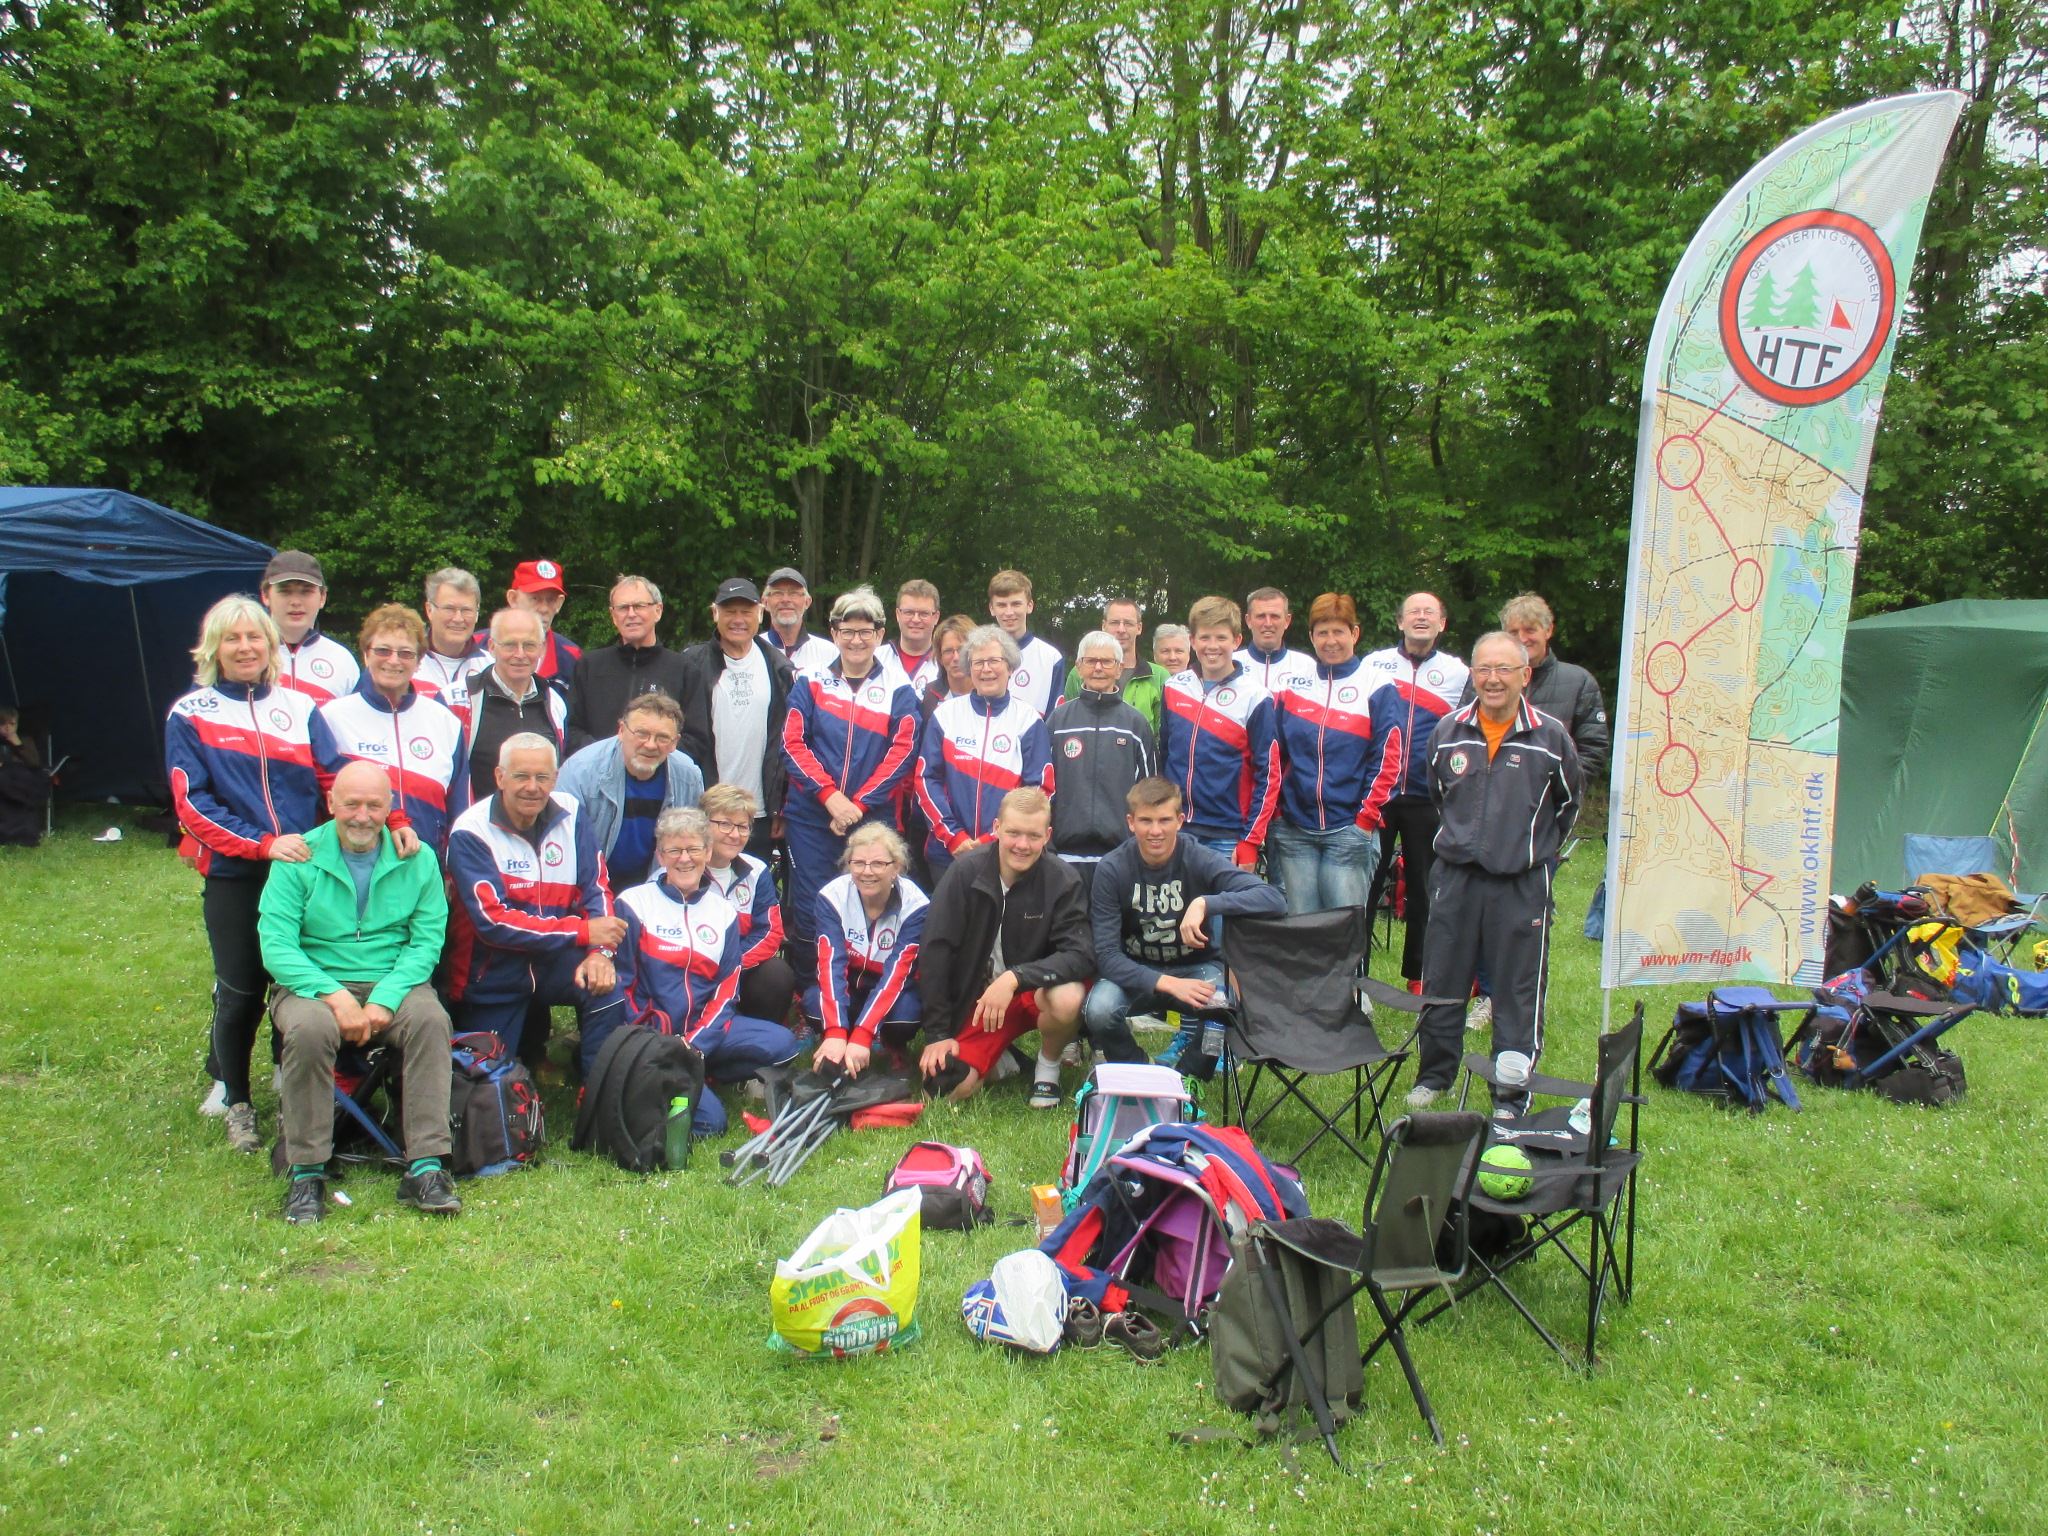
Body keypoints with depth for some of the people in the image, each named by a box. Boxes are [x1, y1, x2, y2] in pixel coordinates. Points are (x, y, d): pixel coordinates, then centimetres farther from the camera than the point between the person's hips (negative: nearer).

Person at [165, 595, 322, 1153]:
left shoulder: (300, 706, 10)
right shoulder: (191, 714, 3)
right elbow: (192, 802, -4)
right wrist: (263, 843, -15)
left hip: (303, 868, 2)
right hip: (232, 876, -2)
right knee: (241, 992, 4)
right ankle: (236, 1101, 24)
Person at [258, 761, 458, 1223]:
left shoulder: (417, 860, 3)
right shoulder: (300, 859, -1)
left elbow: (426, 941, -3)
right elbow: (275, 943, -8)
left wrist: (385, 999, -20)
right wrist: (333, 994, -22)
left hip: (393, 983, 1)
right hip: (313, 982, -1)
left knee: (431, 1019, -30)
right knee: (309, 1029, -34)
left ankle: (425, 1167, -28)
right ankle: (306, 1173, -21)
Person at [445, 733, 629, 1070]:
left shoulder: (570, 814, -4)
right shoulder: (472, 832, -17)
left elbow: (596, 888, -3)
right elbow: (493, 921, -23)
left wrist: (601, 951, -22)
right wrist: (583, 931, -25)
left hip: (555, 960, 2)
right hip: (492, 974, -2)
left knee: (607, 986, -27)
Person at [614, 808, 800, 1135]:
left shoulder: (724, 912, 9)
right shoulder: (634, 903, -2)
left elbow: (726, 992, 3)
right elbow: (622, 983, -6)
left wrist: (695, 1045, -12)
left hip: (703, 1031, 5)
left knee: (781, 1043, -18)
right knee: (708, 1119, -23)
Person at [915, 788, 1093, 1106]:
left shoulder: (1062, 881, -16)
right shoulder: (967, 871, -15)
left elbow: (1081, 955, -23)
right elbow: (934, 952, -12)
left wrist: (1014, 978, -36)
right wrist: (937, 1033, -12)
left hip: (1033, 992, -1)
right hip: (975, 999, 1)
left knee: (1067, 999, -34)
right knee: (953, 1085, -18)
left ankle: (1048, 1065, -1)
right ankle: (1002, 1058, 16)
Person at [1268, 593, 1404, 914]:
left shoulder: (1377, 688, 0)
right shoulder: (1292, 686, 9)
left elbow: (1387, 759, -4)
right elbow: (1275, 755, 11)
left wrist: (1366, 819, -9)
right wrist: (1276, 812, 5)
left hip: (1349, 830, -3)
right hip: (1294, 832, 3)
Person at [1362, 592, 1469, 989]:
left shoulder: (1457, 672, 8)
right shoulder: (1374, 664, 6)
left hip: (1428, 798, 1)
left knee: (1424, 887, 8)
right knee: (1364, 883, 1)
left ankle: (1418, 976, 19)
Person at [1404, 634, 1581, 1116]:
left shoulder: (1551, 736, -4)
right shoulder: (1448, 731, 2)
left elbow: (1568, 803, 12)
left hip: (1522, 885, -2)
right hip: (1455, 877, 2)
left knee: (1518, 992, 4)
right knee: (1441, 984, 10)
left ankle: (1511, 1097, 16)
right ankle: (1432, 1076, 28)